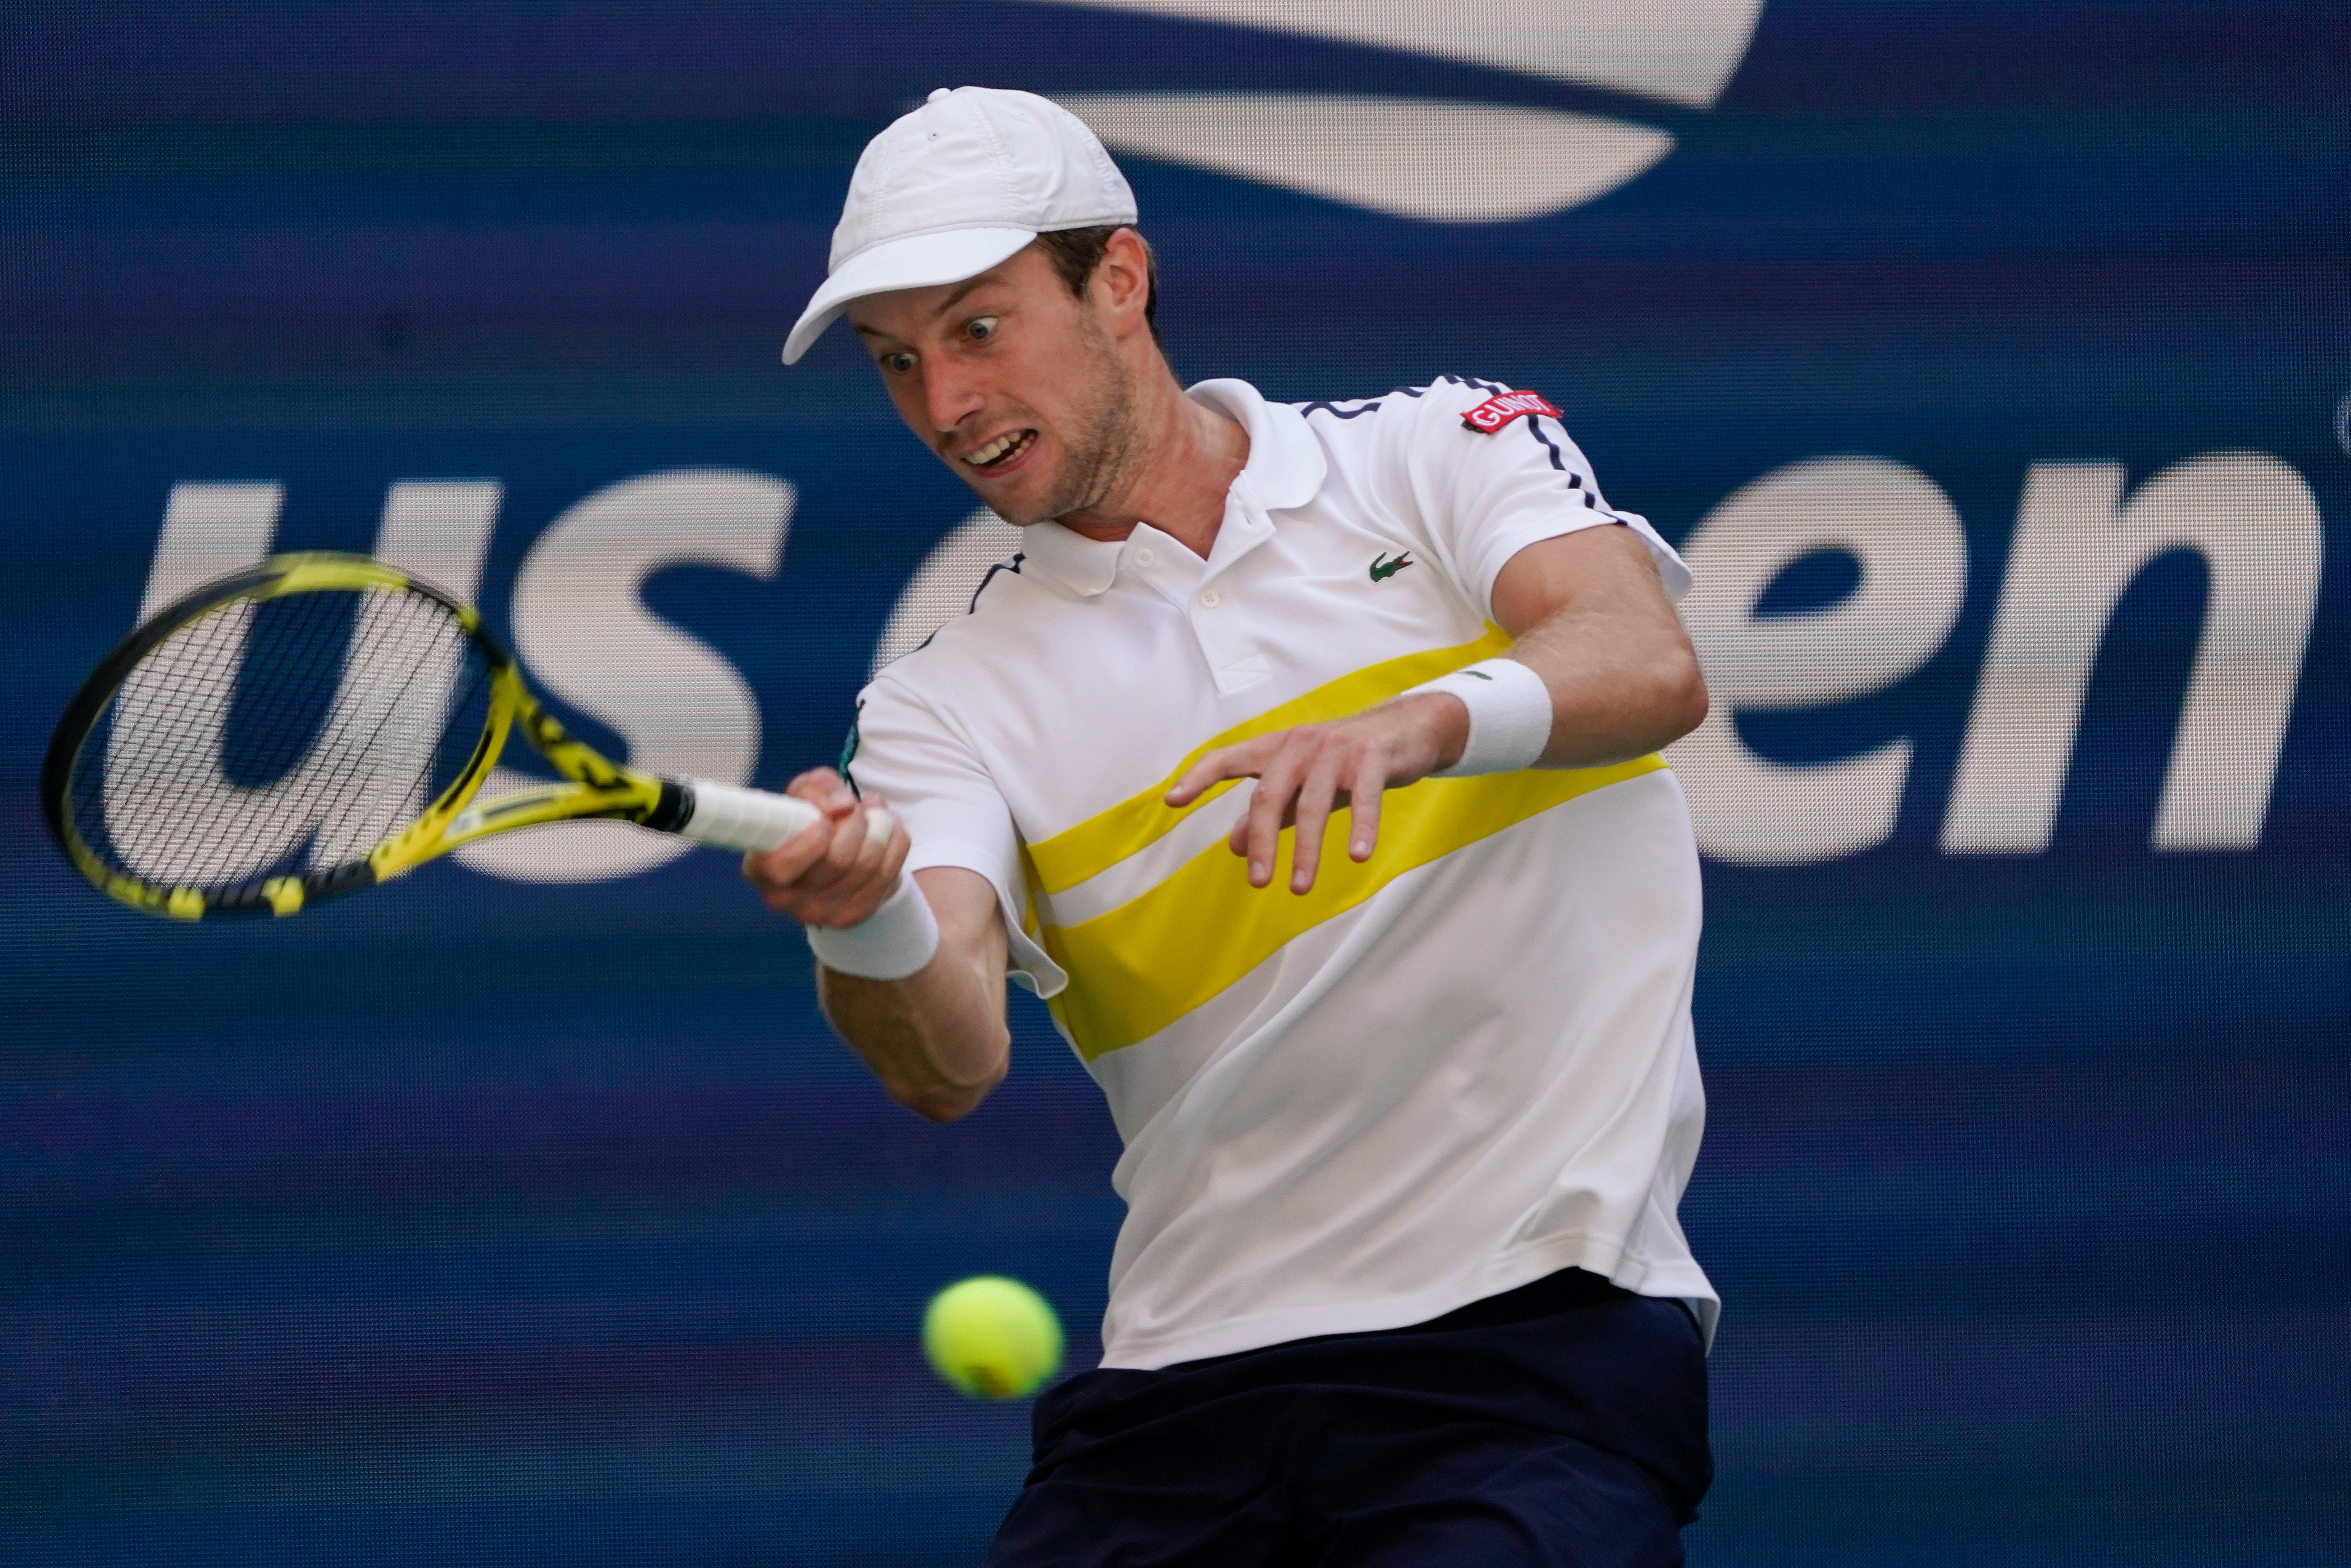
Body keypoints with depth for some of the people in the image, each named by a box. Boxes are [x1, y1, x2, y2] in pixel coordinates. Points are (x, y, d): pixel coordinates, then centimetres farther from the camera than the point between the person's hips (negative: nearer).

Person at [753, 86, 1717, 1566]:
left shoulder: (1445, 453, 6)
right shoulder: (951, 704, 9)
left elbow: (1650, 667, -15)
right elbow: (953, 1062, -9)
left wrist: (1413, 724, -35)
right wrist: (869, 922, -32)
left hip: (1540, 1319, -3)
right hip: (1189, 1376, 3)